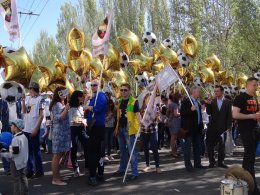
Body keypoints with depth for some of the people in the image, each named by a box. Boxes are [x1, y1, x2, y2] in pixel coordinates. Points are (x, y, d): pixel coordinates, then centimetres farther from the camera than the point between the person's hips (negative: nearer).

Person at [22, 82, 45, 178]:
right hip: (26, 128, 6)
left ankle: (39, 171, 13)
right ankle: (29, 170, 20)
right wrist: (23, 101, -2)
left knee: (36, 150, 2)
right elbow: (24, 112, 13)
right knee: (28, 150, 11)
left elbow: (42, 115, -10)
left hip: (34, 129, -6)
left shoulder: (40, 99, -8)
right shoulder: (27, 98, 11)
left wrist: (36, 128, -14)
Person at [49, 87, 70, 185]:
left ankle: (56, 176, 19)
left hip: (64, 132, 10)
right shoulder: (57, 104, -11)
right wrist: (66, 109, -25)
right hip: (59, 132, -10)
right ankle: (55, 179, -1)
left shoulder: (63, 104, 18)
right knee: (57, 156, -6)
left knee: (60, 155, 12)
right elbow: (58, 118, -22)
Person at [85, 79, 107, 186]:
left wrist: (88, 107, -9)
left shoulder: (101, 96, -12)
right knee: (98, 150, 14)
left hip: (98, 127, -10)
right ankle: (100, 174, 24)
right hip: (93, 126, 10)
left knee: (92, 151, -8)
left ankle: (93, 176, -4)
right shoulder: (93, 97, 18)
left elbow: (97, 109, -25)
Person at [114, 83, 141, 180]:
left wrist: (140, 123, -40)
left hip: (129, 129, -7)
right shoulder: (119, 101, 12)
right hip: (120, 129, 7)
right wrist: (116, 128, 20)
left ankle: (135, 173, 2)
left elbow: (137, 113, -22)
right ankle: (122, 169, 30)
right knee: (122, 150, 18)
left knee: (132, 151, -5)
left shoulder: (134, 101, -10)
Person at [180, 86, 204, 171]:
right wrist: (190, 110, -30)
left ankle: (197, 163, 21)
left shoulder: (198, 102, 16)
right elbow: (182, 113, -18)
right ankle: (188, 165, 2)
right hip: (189, 128, -8)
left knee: (197, 147, 12)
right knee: (187, 147, -3)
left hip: (197, 128, 8)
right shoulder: (186, 102, -9)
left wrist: (201, 125, 16)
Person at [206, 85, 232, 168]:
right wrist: (209, 104, -18)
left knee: (221, 146, 8)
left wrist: (229, 127, -6)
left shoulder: (228, 102, 0)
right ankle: (212, 162, 14)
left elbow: (229, 115, -1)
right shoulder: (212, 101, 4)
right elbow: (209, 113, -3)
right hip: (212, 127, 1)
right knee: (210, 146, 3)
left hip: (223, 127, -1)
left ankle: (220, 162, 19)